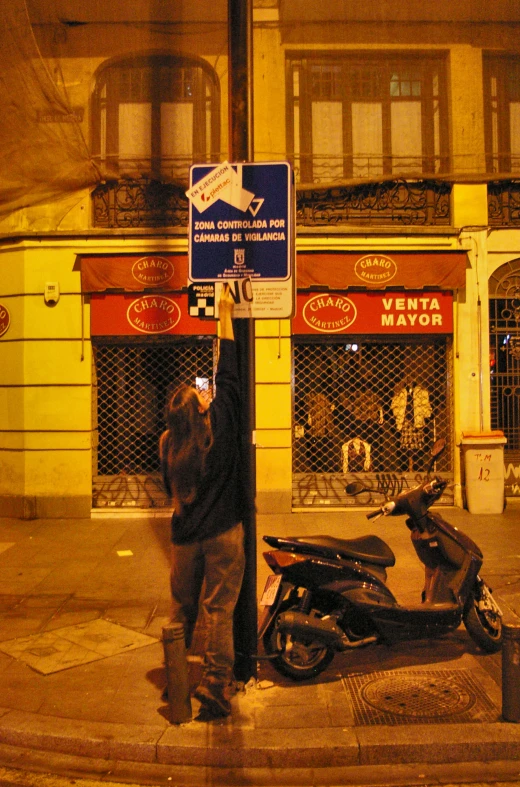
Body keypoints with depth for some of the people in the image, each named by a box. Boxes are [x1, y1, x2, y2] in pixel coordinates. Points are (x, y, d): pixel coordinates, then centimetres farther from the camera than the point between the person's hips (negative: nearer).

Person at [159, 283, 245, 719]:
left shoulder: (169, 443, -3)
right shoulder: (220, 422, -13)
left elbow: (171, 488, 9)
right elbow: (227, 373, -8)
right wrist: (226, 313, -2)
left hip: (185, 534, 4)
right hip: (223, 532, -4)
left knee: (182, 606, 18)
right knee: (219, 609, 3)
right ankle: (216, 684, 6)